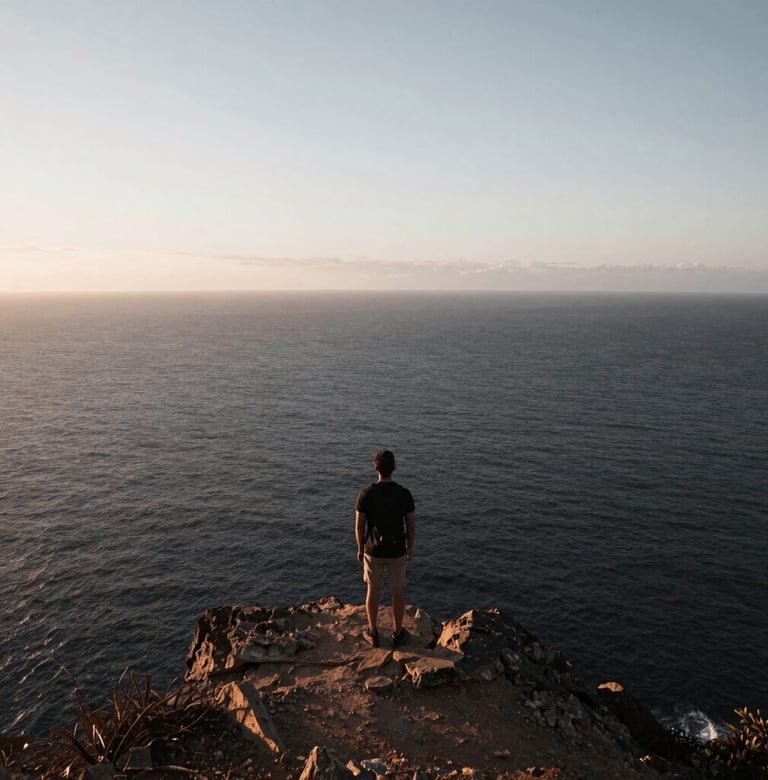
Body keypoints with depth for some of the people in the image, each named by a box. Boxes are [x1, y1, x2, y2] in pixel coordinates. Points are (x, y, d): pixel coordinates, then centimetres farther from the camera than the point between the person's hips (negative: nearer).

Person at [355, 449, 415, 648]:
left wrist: (360, 549, 6)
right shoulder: (405, 494, -17)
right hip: (397, 551, 0)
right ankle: (397, 633, 32)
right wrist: (410, 548, 9)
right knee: (397, 591, 18)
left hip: (373, 550, 0)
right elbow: (411, 526, -8)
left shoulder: (365, 494, -20)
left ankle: (373, 633, 32)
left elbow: (359, 526, -11)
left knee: (373, 590, 18)